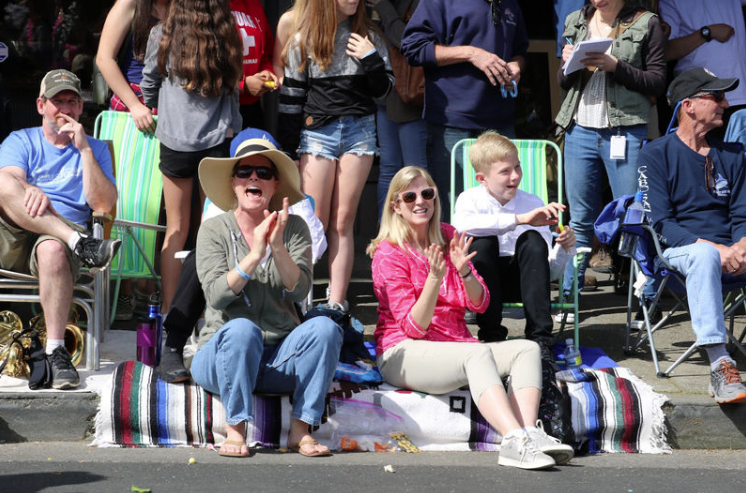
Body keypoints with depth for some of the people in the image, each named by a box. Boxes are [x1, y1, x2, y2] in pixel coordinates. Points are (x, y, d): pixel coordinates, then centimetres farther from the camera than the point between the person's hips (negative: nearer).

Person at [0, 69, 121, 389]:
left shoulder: (95, 149, 21)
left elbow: (104, 205, 5)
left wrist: (84, 149, -1)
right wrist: (31, 192, -27)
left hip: (61, 234, -1)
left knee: (52, 249, -40)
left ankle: (56, 352, -39)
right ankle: (80, 244, -38)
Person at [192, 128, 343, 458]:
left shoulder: (294, 228, 6)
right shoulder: (214, 230, 1)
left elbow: (299, 290, -8)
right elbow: (216, 294, -12)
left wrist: (278, 247, -22)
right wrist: (255, 255, -22)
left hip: (280, 358, 2)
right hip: (222, 355, -2)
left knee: (325, 328, -25)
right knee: (242, 329, -35)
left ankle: (300, 430, -20)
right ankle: (235, 430, -22)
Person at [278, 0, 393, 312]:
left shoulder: (367, 36, 9)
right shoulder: (304, 40, 3)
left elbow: (382, 92, 9)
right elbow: (291, 94, 3)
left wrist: (371, 59, -8)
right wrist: (287, 148, 0)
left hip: (360, 131, 2)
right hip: (317, 132, -2)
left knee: (343, 223, 2)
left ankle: (337, 304, 3)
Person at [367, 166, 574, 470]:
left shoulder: (448, 237, 12)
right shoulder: (389, 253, -6)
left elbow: (480, 304, 8)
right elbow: (414, 328, -12)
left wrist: (464, 271, -12)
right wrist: (435, 278, -25)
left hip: (455, 346, 7)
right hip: (403, 353, -7)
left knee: (527, 349, -16)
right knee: (478, 353, -34)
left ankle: (529, 433, -38)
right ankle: (515, 442, -52)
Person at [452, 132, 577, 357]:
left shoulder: (532, 203, 1)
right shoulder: (470, 199, -6)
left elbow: (549, 271, -1)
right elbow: (461, 224, -35)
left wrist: (564, 250, -23)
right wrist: (519, 219, -38)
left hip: (519, 280, 2)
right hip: (482, 283, -2)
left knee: (533, 239, -26)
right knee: (483, 241, -30)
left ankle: (540, 339, -27)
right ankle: (492, 337, -25)